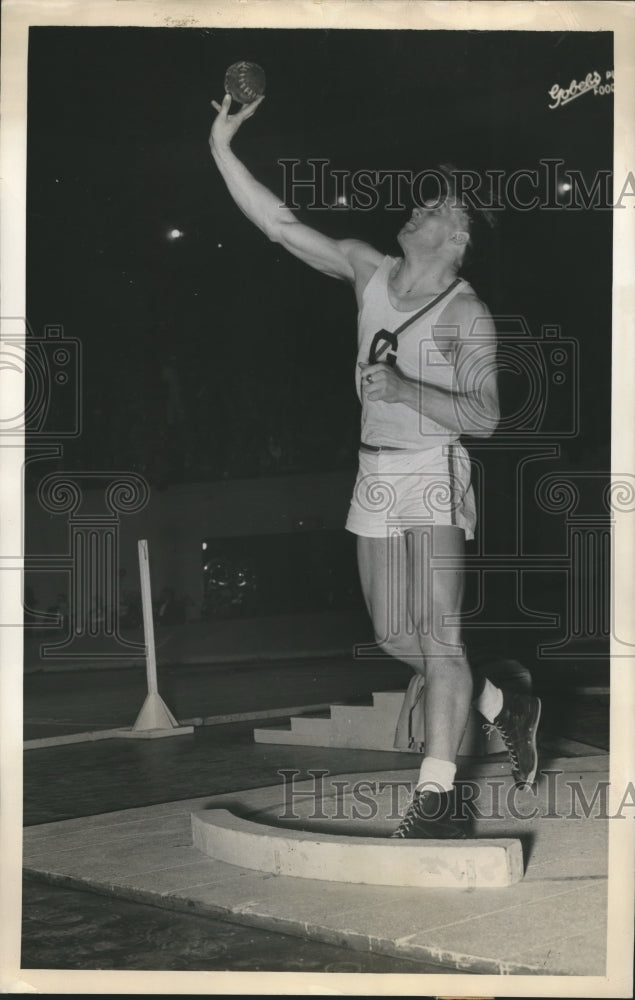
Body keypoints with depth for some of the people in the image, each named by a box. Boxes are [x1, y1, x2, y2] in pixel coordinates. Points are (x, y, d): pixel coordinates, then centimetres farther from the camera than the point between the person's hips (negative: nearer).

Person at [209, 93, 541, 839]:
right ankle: (506, 709, 32)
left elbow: (483, 416, -16)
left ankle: (436, 794, -12)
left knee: (436, 631, -13)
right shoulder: (368, 270, 6)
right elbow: (281, 225, 3)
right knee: (396, 636, 12)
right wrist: (222, 148, -3)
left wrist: (405, 389, -27)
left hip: (432, 476, -7)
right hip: (376, 476, 7)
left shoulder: (467, 315, -9)